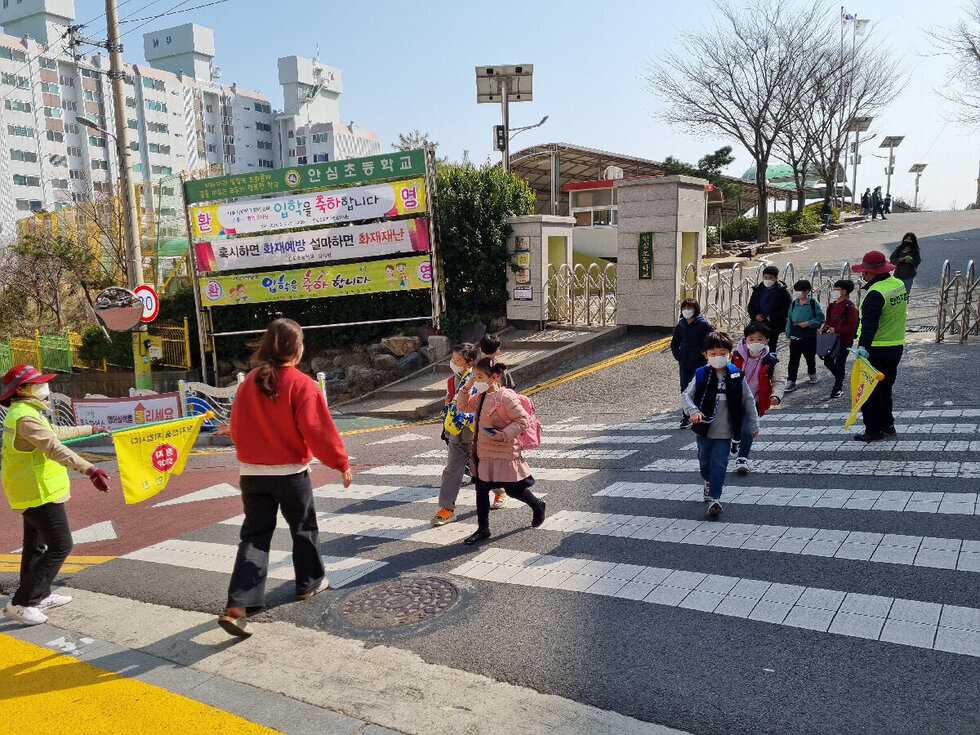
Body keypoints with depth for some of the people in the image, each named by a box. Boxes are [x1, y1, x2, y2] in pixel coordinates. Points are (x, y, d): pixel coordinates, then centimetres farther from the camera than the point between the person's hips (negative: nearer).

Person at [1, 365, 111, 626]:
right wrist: (89, 469, -44)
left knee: (36, 546, 19)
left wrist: (91, 429, 40)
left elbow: (56, 432, 29)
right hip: (40, 493, -11)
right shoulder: (25, 417, -21)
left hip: (30, 493, 11)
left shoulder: (24, 413, 13)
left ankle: (40, 596, 32)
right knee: (60, 546, -8)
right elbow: (54, 447, -34)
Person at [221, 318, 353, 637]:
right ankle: (309, 583, 35)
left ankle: (237, 607, -4)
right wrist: (342, 463, -7)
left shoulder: (249, 382, 0)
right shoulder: (301, 384, -15)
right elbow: (319, 430, -18)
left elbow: (237, 428, 8)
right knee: (304, 528, 18)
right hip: (290, 472, -4)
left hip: (252, 472, 4)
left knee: (254, 536, 7)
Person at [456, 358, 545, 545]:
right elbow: (463, 407, 18)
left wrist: (504, 434, -26)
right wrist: (467, 388, 4)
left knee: (513, 489, 6)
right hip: (483, 452, 7)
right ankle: (483, 529, 20)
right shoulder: (480, 396, 5)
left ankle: (538, 505, 36)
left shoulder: (506, 397, -19)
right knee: (481, 489, 8)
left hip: (504, 453, -7)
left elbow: (522, 420, -17)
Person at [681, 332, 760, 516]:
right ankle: (709, 483, 45)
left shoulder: (736, 376, -5)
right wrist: (693, 411, -24)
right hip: (704, 428, 2)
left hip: (725, 431, -2)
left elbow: (748, 400, 4)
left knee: (719, 463, -7)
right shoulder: (701, 375, -5)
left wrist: (753, 425, 8)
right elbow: (685, 395, -5)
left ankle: (714, 497, -2)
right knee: (704, 460, 18)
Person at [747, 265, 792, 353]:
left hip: (773, 326, -4)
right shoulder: (758, 290, 8)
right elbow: (751, 306, 16)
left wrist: (773, 318, -16)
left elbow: (788, 309, -9)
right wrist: (754, 316, -3)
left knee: (772, 347, 4)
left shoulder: (782, 291, -6)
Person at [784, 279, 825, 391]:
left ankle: (812, 373, 42)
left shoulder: (813, 303, -9)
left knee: (810, 357, 16)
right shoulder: (794, 303, 4)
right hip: (795, 337, 3)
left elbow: (820, 319, -9)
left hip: (809, 337, -3)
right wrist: (789, 336, 8)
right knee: (793, 359, -2)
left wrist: (808, 323, -20)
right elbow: (789, 320, 9)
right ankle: (791, 381, -1)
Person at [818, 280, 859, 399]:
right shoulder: (832, 305, 8)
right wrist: (824, 326, -5)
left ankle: (838, 389, 15)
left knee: (840, 363, 3)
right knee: (827, 361, 11)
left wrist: (836, 330, -25)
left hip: (845, 340, -7)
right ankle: (840, 376, 38)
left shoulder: (850, 307, -15)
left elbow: (852, 326, -18)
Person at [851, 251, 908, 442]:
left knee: (870, 392, 0)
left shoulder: (875, 294, -22)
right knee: (885, 388, 21)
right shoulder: (899, 285, 7)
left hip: (876, 351, -9)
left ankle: (873, 431, 3)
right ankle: (887, 425, 29)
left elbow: (870, 322, -35)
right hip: (896, 347, 9)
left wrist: (863, 345, -43)